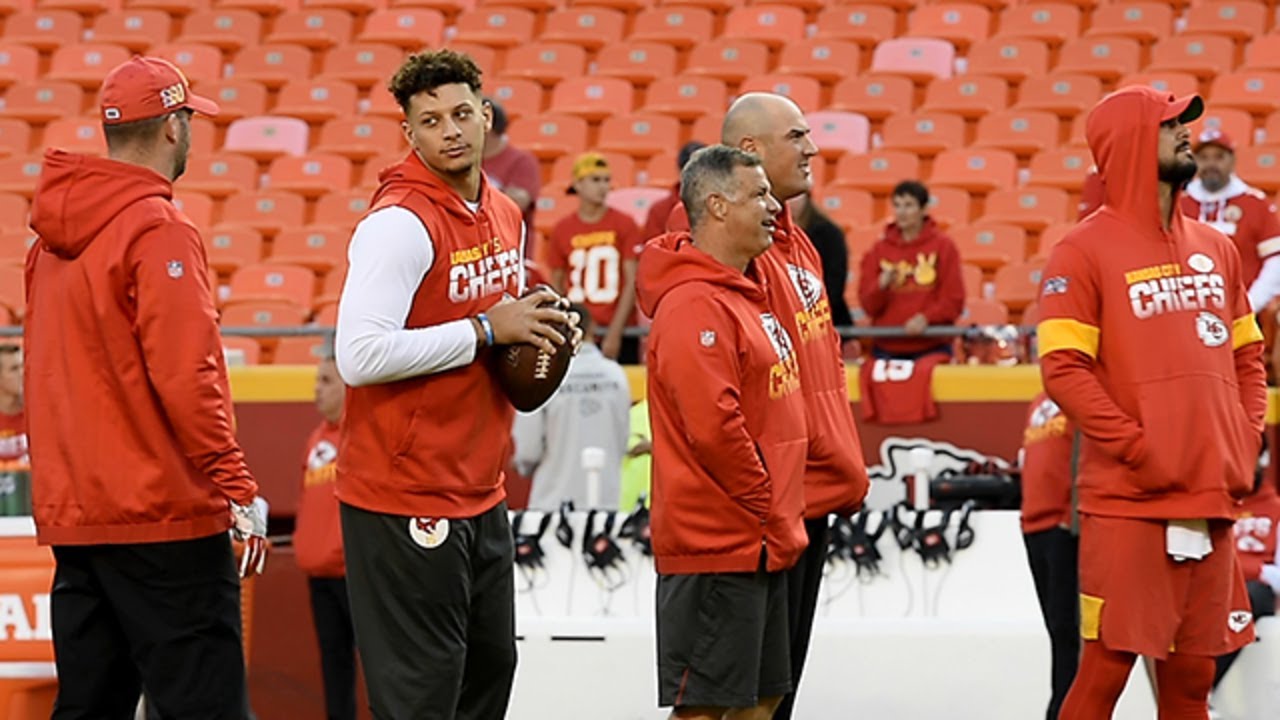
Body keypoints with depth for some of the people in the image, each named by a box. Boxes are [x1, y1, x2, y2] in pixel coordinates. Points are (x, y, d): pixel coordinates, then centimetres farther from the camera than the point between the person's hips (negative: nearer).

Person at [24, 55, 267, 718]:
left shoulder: (52, 234, 11)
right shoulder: (159, 231, -12)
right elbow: (185, 376, -18)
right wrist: (237, 488, -15)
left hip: (71, 514, 8)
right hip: (162, 515, -8)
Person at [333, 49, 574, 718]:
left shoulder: (505, 216, 10)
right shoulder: (399, 223, -16)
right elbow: (359, 356, -26)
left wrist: (534, 328, 2)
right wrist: (484, 330, -20)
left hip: (481, 496, 9)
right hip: (405, 503, -9)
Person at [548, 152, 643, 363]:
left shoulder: (625, 225, 0)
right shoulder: (562, 230, 7)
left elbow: (632, 282, -2)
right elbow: (557, 285, 12)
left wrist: (615, 333, -9)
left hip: (618, 331, -2)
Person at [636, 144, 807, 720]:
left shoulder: (744, 294, 16)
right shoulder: (695, 304, -16)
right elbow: (713, 426, -23)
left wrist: (782, 521, 14)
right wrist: (771, 515, -15)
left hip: (760, 546, 10)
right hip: (717, 545, -10)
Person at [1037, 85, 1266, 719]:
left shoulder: (1215, 248, 15)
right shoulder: (1085, 251, -4)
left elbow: (1247, 357, 21)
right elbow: (1064, 371, -11)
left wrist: (1245, 443, 7)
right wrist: (1140, 451, -16)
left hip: (1211, 501, 6)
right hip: (1129, 505, -6)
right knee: (1107, 667, -7)